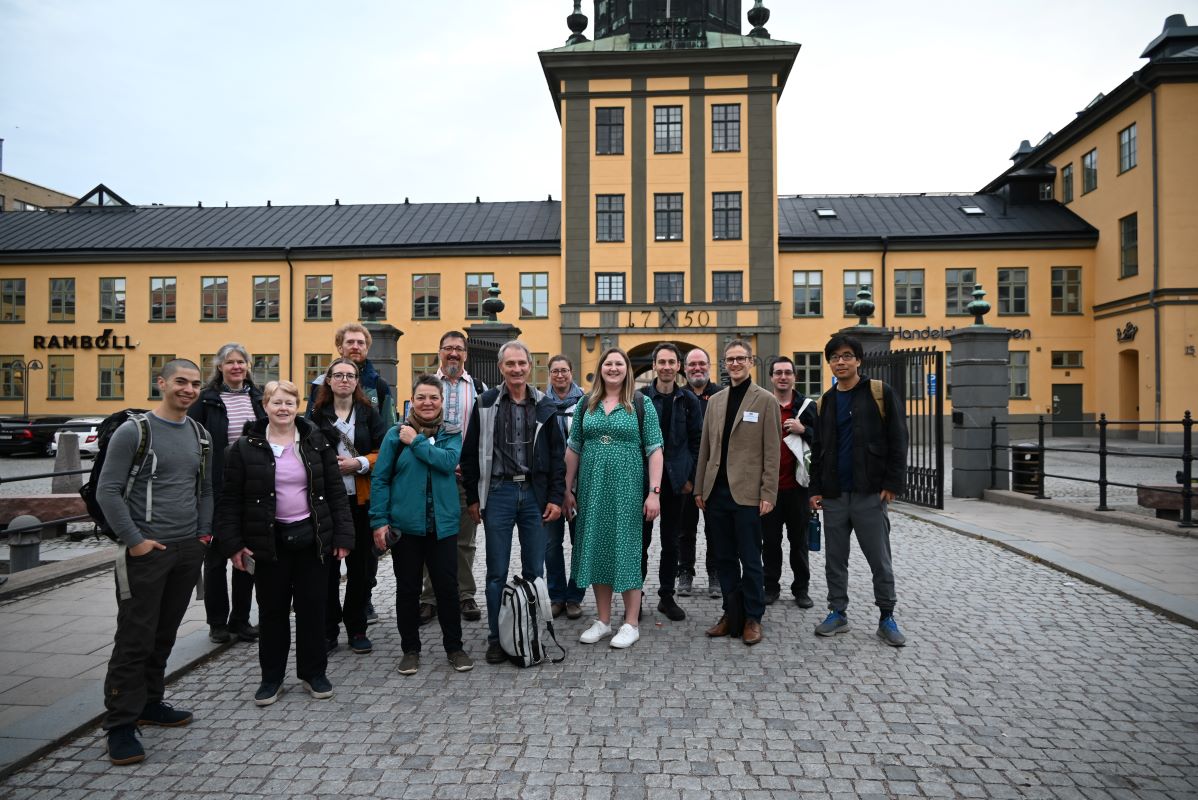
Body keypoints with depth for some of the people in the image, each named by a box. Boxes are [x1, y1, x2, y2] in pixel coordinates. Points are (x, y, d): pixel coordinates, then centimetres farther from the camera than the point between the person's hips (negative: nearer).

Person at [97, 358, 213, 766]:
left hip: (188, 550, 5)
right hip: (145, 551, -5)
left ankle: (150, 702, 28)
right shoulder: (133, 431, -8)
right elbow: (107, 491, -10)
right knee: (135, 639, -1)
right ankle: (121, 724, 9)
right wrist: (134, 540, -13)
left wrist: (204, 533, 8)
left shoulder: (200, 434, 10)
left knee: (165, 635, 14)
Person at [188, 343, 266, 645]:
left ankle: (241, 619, 22)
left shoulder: (258, 398, 7)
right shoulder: (206, 400, -3)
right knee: (216, 556, 8)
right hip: (217, 490, -3)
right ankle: (217, 622, 21)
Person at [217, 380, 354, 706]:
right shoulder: (246, 447, -1)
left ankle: (313, 673, 24)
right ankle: (271, 677, 26)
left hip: (311, 538, 1)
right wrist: (233, 543, -5)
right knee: (272, 610, 10)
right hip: (269, 541, 0)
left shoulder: (316, 442, 1)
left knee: (312, 607, 8)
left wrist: (343, 536, -3)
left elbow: (336, 491, 2)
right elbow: (231, 499, 1)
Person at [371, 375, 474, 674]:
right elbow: (380, 478, -2)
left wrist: (416, 442, -14)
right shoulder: (396, 434, 0)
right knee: (407, 589, 10)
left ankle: (454, 647, 22)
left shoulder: (452, 434, 3)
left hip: (443, 524, 0)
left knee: (447, 587, 4)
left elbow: (448, 461, -18)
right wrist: (379, 521, -7)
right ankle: (410, 649, 27)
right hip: (404, 525, 0)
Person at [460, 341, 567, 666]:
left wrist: (555, 497, 0)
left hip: (535, 493, 1)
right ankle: (496, 638, 18)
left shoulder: (544, 406, 5)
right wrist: (473, 497, 1)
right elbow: (470, 453, 4)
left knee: (534, 570, 8)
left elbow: (557, 454, 6)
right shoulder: (485, 403, 1)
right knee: (497, 572, 6)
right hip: (498, 492, -1)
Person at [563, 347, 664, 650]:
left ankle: (631, 624, 15)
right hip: (592, 488, 4)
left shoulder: (641, 403, -1)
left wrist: (654, 492, -12)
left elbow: (654, 450, -5)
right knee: (596, 549, 9)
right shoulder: (587, 404, 8)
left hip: (627, 489, -3)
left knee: (626, 549, 2)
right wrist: (568, 489, 7)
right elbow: (573, 449, 11)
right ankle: (603, 620, 23)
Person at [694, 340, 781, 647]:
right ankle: (731, 614, 24)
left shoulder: (765, 400, -1)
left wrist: (768, 494, -10)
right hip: (716, 491, 5)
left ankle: (753, 618, 18)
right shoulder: (715, 401, 12)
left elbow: (772, 451, -5)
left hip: (746, 492, -4)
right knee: (724, 558, 12)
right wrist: (699, 488, 10)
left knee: (750, 560, 4)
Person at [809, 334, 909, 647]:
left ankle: (886, 618, 18)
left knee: (880, 560, 4)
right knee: (835, 560, 10)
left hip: (870, 493, -4)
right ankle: (838, 613, 23)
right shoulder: (825, 402, 11)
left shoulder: (880, 393, -2)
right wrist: (816, 489, 8)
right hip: (834, 495, 4)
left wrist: (892, 484, -10)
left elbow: (897, 441, -4)